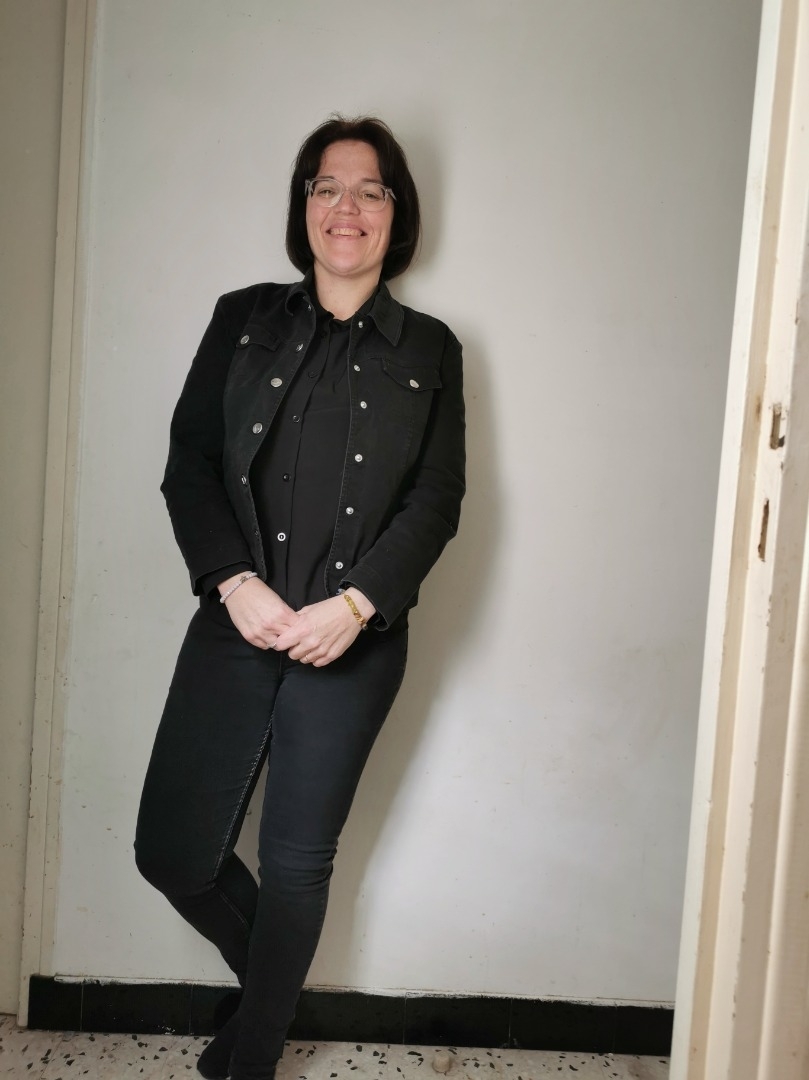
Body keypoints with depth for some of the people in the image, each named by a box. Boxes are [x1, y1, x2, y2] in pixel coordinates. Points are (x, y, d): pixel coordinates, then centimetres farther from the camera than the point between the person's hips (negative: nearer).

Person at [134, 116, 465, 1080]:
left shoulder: (428, 350, 6)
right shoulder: (243, 320, 8)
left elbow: (436, 501, 0)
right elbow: (188, 465, 2)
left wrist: (354, 605, -14)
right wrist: (234, 582, -13)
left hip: (353, 643, -1)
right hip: (234, 627, 2)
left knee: (297, 865, 7)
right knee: (173, 853, 4)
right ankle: (270, 983, 34)